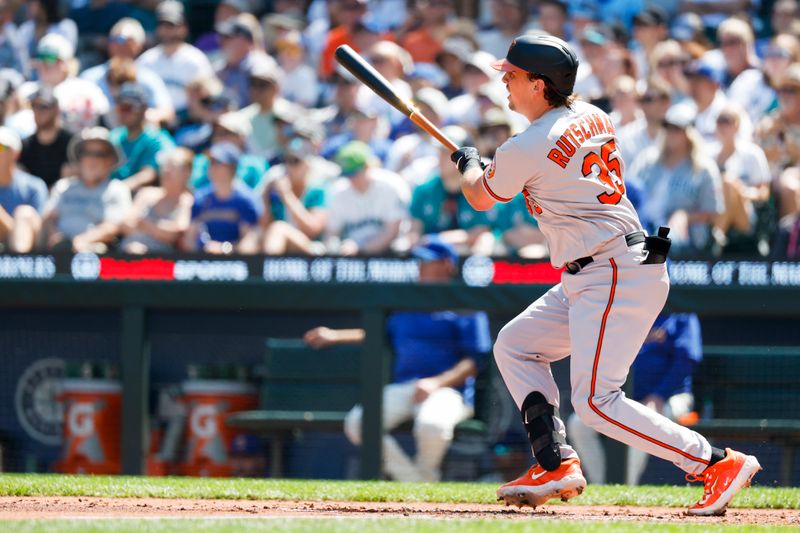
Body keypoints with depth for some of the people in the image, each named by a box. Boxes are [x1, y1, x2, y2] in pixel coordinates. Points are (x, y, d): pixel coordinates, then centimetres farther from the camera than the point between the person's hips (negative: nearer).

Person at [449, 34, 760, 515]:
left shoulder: (526, 149, -15)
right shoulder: (594, 118, 10)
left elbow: (480, 198, 4)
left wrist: (469, 164, 27)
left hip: (617, 277, -10)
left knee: (597, 402, -15)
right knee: (514, 346, 17)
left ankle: (719, 463, -16)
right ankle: (556, 465, 10)